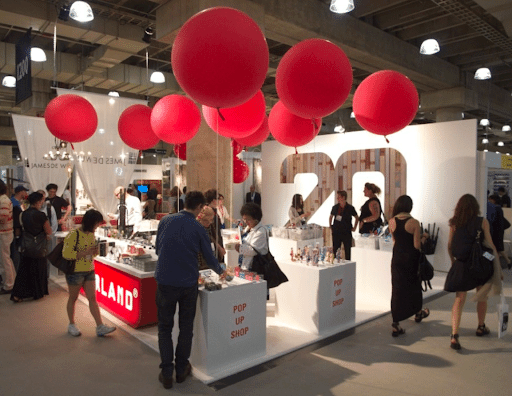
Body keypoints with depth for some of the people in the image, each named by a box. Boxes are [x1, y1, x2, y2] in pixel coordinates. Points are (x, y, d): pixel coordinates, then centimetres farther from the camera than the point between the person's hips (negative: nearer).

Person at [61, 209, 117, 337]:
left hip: (89, 271, 6)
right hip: (75, 272, -6)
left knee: (92, 298, 4)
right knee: (73, 298, 12)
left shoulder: (91, 234, 7)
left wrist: (95, 251, -4)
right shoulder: (74, 235, -17)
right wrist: (85, 252, -26)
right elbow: (66, 254, -22)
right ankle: (71, 325, 29)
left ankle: (100, 327, 3)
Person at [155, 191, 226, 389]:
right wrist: (220, 271, 21)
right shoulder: (198, 229, -7)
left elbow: (158, 248, 8)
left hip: (165, 281, 1)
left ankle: (166, 373, 16)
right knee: (186, 327, 16)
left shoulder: (166, 221, -3)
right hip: (188, 283, 0)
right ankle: (181, 369, 28)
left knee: (165, 327, 13)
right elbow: (209, 258, 1)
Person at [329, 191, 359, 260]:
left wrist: (354, 227, 7)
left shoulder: (350, 208, -5)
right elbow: (330, 217, 18)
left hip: (347, 233, -2)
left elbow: (357, 218, 11)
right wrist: (331, 227, 14)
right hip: (336, 232, 2)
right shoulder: (335, 207, 1)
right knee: (335, 250, 4)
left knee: (347, 251, 3)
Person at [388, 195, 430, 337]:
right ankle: (418, 313, 44)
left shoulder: (392, 222, -3)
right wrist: (424, 237, 5)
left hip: (397, 258, 3)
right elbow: (417, 245, -14)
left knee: (397, 288, 7)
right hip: (411, 259, -2)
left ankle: (396, 323, 5)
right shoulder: (414, 223, -14)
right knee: (414, 286, 20)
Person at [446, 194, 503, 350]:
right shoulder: (482, 222, -6)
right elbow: (489, 244, -7)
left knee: (459, 300, 1)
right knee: (482, 297, 22)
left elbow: (450, 246, 5)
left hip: (460, 265, 1)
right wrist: (497, 266, 0)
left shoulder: (454, 223, -1)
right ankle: (481, 327, 40)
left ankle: (454, 336, -11)